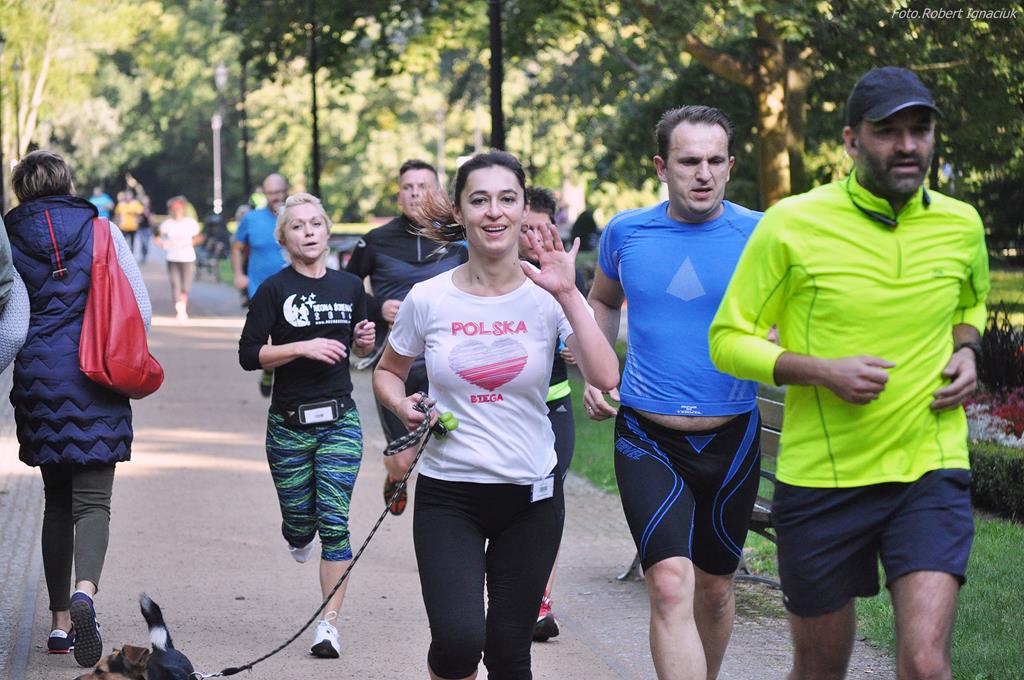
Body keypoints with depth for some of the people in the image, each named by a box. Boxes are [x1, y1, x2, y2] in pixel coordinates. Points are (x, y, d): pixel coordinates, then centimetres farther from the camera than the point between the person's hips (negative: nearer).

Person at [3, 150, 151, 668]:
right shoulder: (103, 233, 1)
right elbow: (141, 309, 0)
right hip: (96, 387, -2)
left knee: (56, 501, 15)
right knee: (92, 500, -3)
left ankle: (59, 619, 15)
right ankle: (84, 592, -30)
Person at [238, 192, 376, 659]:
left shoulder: (349, 287, 6)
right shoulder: (274, 289, -5)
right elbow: (249, 355, -9)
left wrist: (365, 340, -1)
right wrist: (303, 347, -19)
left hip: (340, 420, 1)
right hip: (289, 423, -1)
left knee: (334, 524, -7)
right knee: (300, 519, 9)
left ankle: (329, 623, -2)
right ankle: (299, 534, 48)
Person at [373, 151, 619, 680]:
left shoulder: (547, 297, -4)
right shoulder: (428, 300, -4)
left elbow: (605, 379, -18)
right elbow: (387, 371, 14)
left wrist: (567, 295, -23)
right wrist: (402, 405, -7)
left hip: (531, 495, 1)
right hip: (447, 495, -1)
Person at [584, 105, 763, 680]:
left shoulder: (758, 235, -7)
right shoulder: (626, 233, -1)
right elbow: (603, 301, 19)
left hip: (731, 438, 1)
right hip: (648, 438, -1)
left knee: (714, 585, 17)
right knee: (670, 585, -18)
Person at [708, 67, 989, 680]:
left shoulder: (961, 225, 3)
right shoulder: (792, 225, -7)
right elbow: (728, 339, -3)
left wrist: (966, 351, 3)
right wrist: (822, 371, -17)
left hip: (931, 473, 1)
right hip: (821, 477, -1)